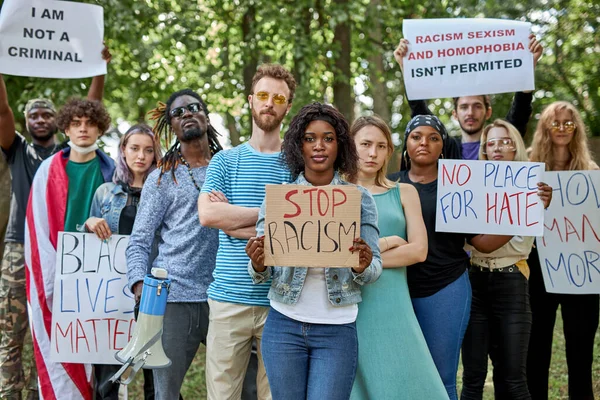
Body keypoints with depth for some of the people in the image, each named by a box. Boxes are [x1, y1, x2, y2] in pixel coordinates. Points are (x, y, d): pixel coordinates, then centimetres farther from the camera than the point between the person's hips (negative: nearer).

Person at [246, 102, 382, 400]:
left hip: (337, 330, -1)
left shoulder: (359, 199, 2)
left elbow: (375, 269, 2)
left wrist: (363, 267, -21)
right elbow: (261, 274, 4)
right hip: (284, 325, 1)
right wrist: (258, 265, -19)